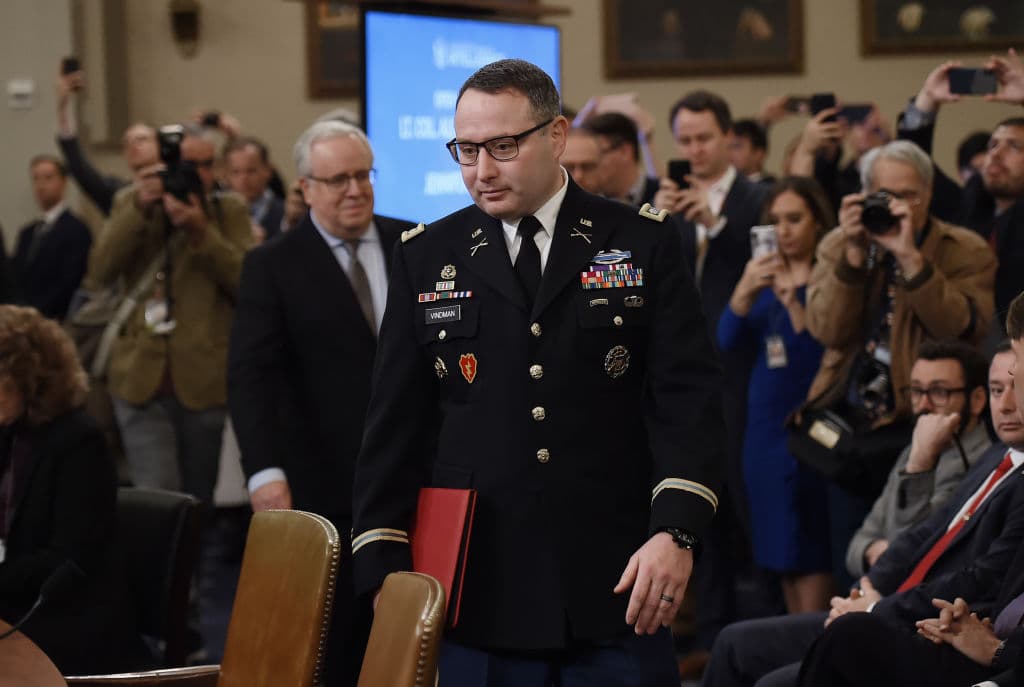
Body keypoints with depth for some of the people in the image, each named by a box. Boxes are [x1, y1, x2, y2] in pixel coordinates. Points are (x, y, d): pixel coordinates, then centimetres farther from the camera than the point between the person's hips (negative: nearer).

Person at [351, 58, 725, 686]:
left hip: (618, 589, -1)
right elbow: (397, 422, 8)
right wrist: (385, 565, 0)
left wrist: (675, 533, -15)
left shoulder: (645, 246, 4)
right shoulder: (427, 258, 9)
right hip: (480, 596, 1)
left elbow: (688, 399, -2)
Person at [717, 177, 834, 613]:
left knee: (809, 546, -7)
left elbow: (830, 353, -14)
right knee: (783, 548, 9)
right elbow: (725, 340, 0)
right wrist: (744, 292, -16)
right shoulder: (765, 275, 11)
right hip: (765, 424, 6)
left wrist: (793, 302, -22)